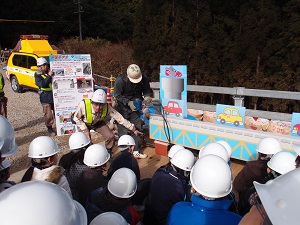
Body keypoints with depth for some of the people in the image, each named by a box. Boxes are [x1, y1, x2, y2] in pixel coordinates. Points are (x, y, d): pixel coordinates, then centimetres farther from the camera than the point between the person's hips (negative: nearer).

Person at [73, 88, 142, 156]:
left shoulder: (107, 108, -34)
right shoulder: (84, 104, -39)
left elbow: (120, 118, -27)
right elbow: (76, 118, -19)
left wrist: (133, 129, -22)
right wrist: (85, 130, -23)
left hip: (98, 123, 2)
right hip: (84, 124, -1)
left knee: (110, 136, -13)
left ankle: (108, 153, 16)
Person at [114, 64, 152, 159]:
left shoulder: (144, 79, -14)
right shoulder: (120, 80, -23)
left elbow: (146, 89, 3)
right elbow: (117, 96, -15)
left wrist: (147, 96, -19)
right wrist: (128, 103, -27)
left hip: (136, 106, 4)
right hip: (123, 107, -3)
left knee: (137, 128, 9)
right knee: (123, 130, -1)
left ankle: (136, 151, 23)